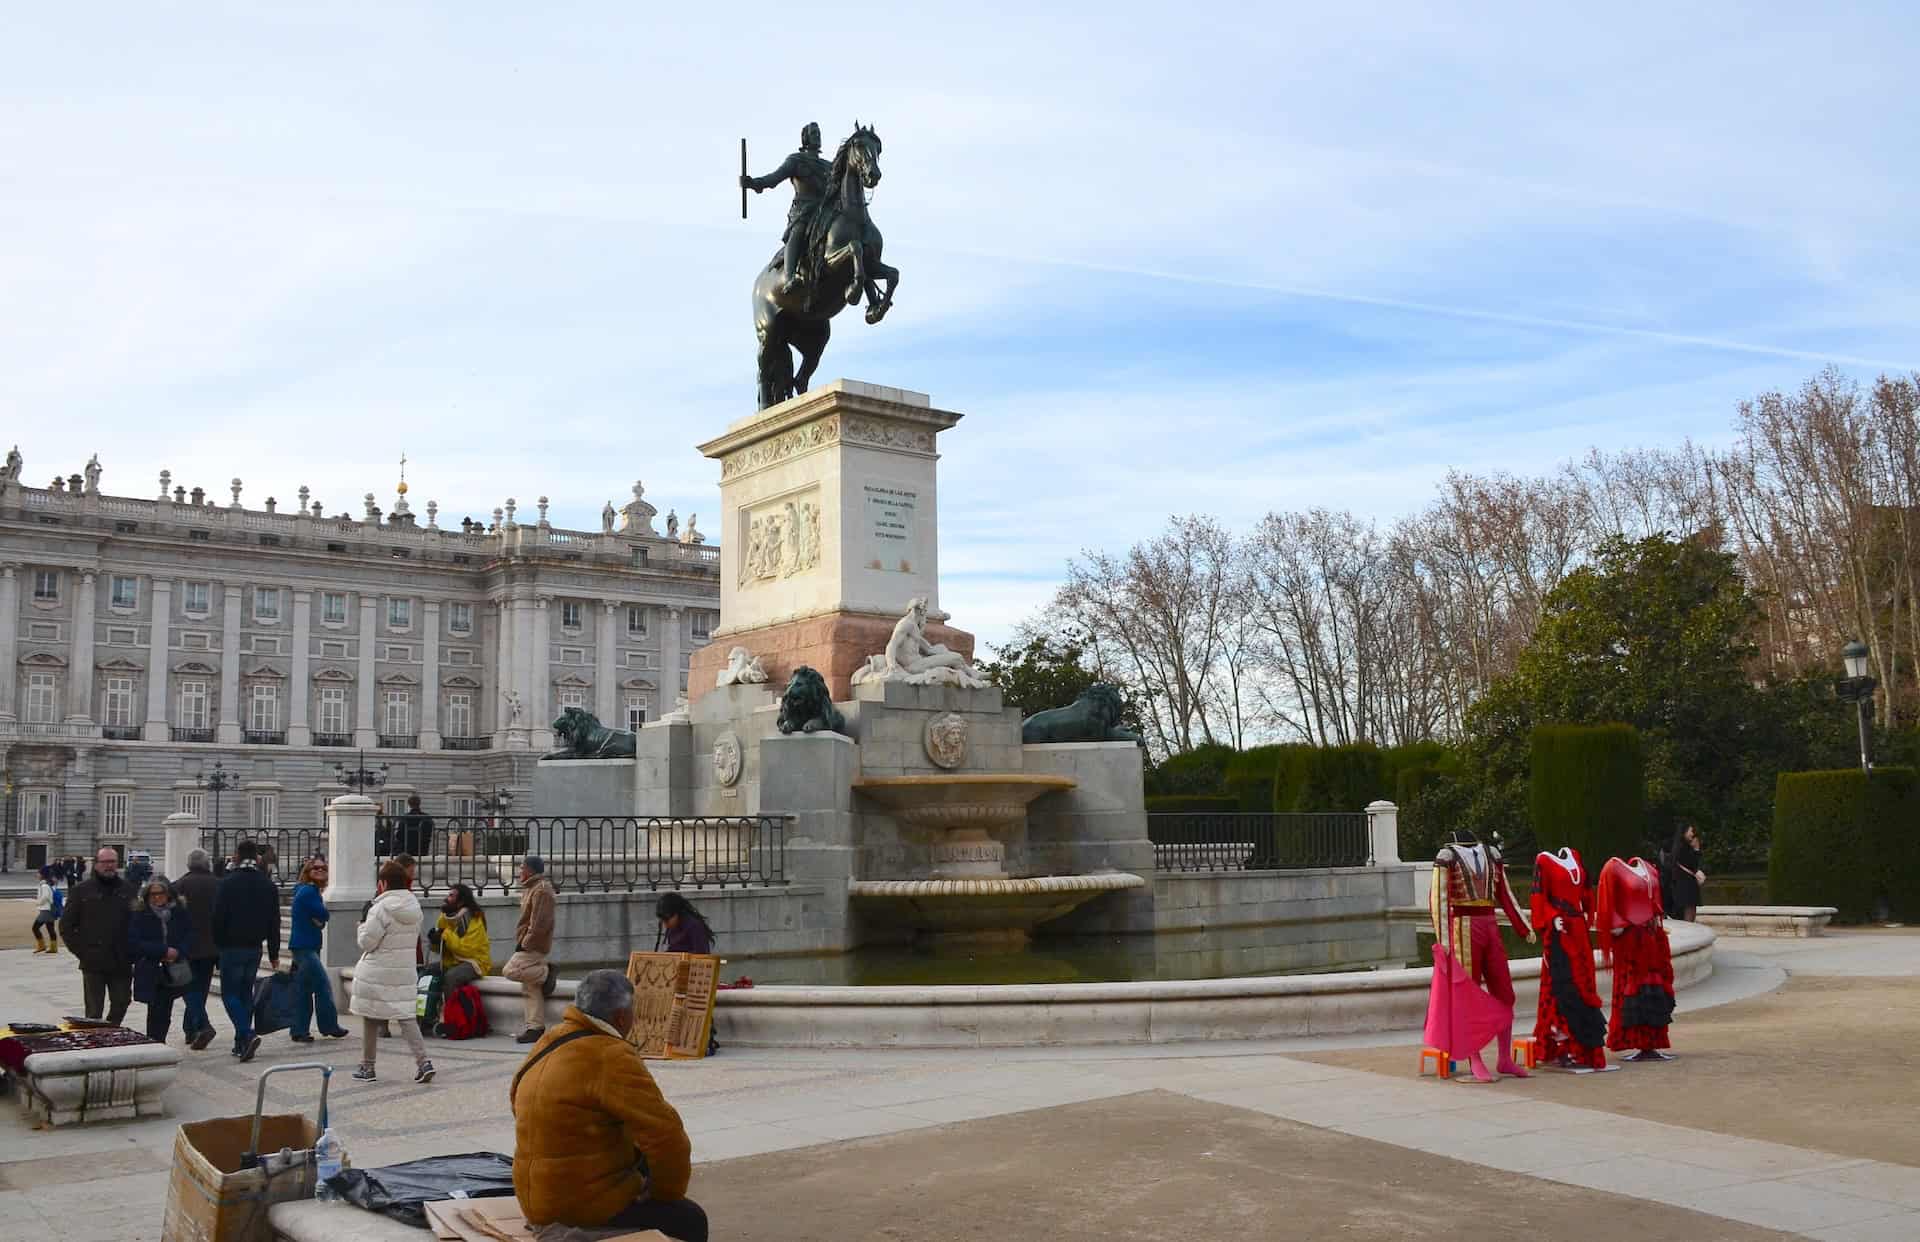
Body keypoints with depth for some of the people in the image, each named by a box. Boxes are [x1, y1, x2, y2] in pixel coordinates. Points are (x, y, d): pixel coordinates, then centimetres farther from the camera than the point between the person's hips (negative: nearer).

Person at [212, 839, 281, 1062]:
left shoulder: (227, 883, -9)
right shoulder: (269, 886, 5)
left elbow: (218, 918, -10)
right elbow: (274, 923, 8)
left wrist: (218, 944, 2)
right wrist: (274, 954, 13)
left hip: (232, 947, -4)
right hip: (255, 948, 5)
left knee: (230, 993, 0)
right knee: (246, 992, 14)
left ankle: (247, 1035, -19)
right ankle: (241, 1043, 15)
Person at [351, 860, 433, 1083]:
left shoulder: (382, 908, -16)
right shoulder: (414, 906, 5)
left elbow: (367, 942, -13)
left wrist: (361, 928, 7)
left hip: (377, 974, -6)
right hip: (404, 972, 6)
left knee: (371, 1019, 9)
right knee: (405, 1017, 7)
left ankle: (367, 1067, 18)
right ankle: (423, 1062, -5)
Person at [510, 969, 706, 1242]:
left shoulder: (550, 1042, 5)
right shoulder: (611, 1058, -23)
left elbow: (517, 1100, 22)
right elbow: (665, 1135, -27)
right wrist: (666, 1193, -8)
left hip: (542, 1193, 9)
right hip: (585, 1204, -9)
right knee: (689, 1219, 4)